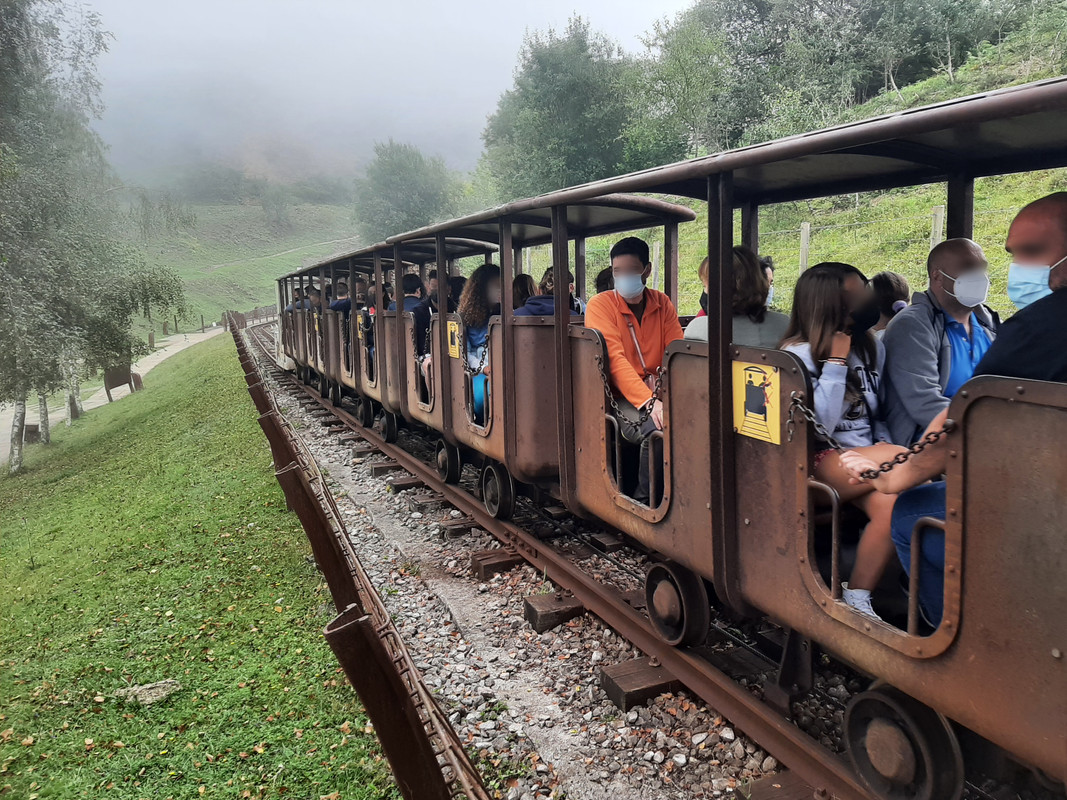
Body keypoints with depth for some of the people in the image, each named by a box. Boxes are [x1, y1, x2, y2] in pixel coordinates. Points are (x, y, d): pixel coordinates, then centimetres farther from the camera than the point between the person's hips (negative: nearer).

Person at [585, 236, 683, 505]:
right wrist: (649, 402, -29)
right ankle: (643, 503, -11)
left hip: (659, 395, 4)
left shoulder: (662, 304, 11)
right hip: (621, 399, -4)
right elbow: (615, 360, -16)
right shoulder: (600, 305, -4)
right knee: (657, 430, -32)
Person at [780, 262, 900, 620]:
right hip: (820, 463, -5)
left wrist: (884, 450, 1)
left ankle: (857, 598, -16)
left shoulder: (872, 347, 12)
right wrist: (836, 361, -15)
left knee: (890, 503, -30)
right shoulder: (798, 354, -6)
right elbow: (819, 424, -17)